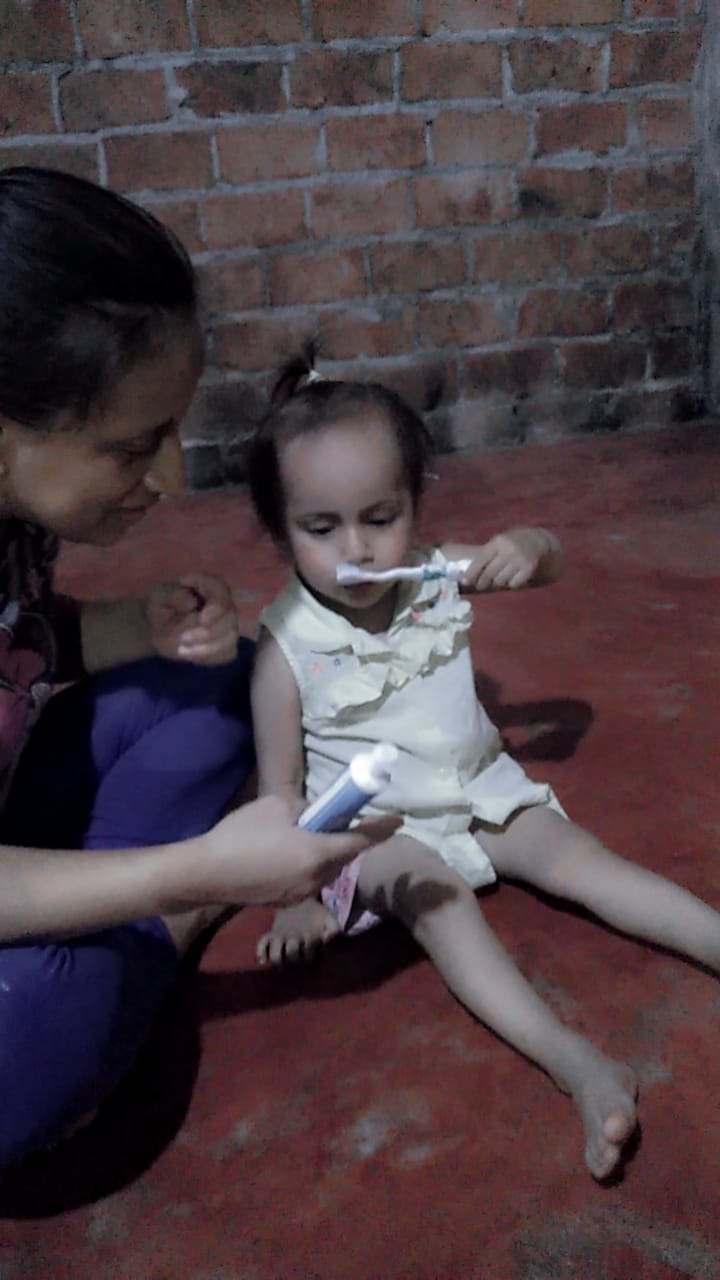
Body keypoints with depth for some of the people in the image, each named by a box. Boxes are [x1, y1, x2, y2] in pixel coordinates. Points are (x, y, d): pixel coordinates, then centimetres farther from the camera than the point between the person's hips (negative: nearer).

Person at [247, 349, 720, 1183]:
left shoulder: (432, 577, -10)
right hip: (377, 825, -5)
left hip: (478, 787, 5)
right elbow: (280, 787, -12)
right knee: (439, 896, -29)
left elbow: (552, 567, 5)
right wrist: (299, 898, -15)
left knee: (577, 856, -9)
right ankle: (578, 1066, -40)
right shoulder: (288, 647, -20)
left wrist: (529, 547, -19)